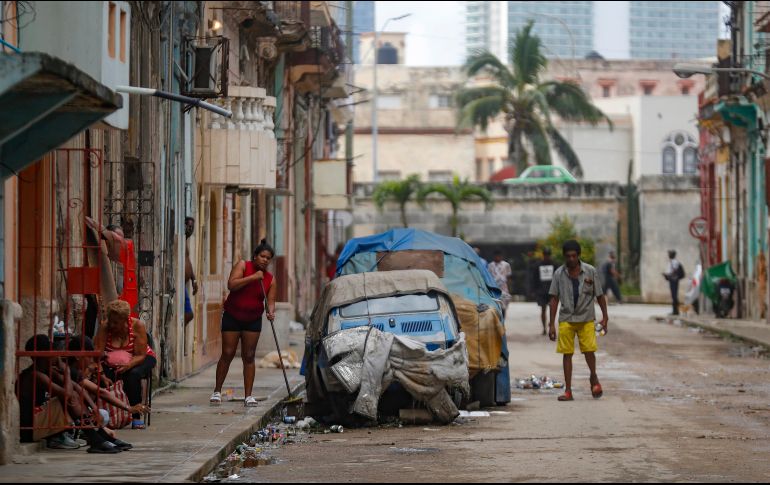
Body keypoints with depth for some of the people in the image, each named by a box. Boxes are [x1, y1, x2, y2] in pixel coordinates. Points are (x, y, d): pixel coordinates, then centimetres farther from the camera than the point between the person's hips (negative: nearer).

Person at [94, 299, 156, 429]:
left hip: (140, 360, -2)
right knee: (105, 375, -32)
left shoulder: (137, 325, -23)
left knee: (133, 374, -36)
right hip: (113, 363, 2)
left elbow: (140, 355, -24)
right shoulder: (104, 327, -18)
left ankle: (137, 417, -29)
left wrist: (128, 366, -44)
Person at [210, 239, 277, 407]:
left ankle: (249, 395, 3)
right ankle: (217, 391, 7)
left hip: (253, 320, 3)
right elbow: (232, 285, -21)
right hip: (232, 316, -2)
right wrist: (253, 277, -25)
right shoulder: (243, 265, -8)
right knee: (227, 354, -3)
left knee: (249, 356, 1)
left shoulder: (270, 279, 1)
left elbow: (270, 301, -3)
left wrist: (271, 312, -25)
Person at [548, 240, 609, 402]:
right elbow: (554, 299, 2)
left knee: (589, 350, -9)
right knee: (567, 353, -1)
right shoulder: (559, 274, -1)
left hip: (586, 318, -1)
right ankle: (568, 390, 3)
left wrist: (605, 317, 2)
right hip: (566, 318, 1)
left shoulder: (590, 271, -3)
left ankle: (594, 379, 20)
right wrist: (551, 324, -2)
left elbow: (599, 295, 4)